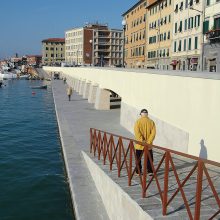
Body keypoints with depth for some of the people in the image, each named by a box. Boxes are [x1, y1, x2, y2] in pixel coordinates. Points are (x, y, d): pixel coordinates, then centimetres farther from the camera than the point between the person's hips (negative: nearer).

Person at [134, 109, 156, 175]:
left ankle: (138, 171, 15)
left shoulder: (138, 121, -7)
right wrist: (149, 141, -12)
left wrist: (142, 140, -18)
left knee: (138, 158, 11)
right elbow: (153, 132, -10)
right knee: (149, 158, 13)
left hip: (139, 144, -1)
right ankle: (150, 171, 14)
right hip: (148, 145, 1)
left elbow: (137, 132, -19)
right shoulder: (151, 122, -1)